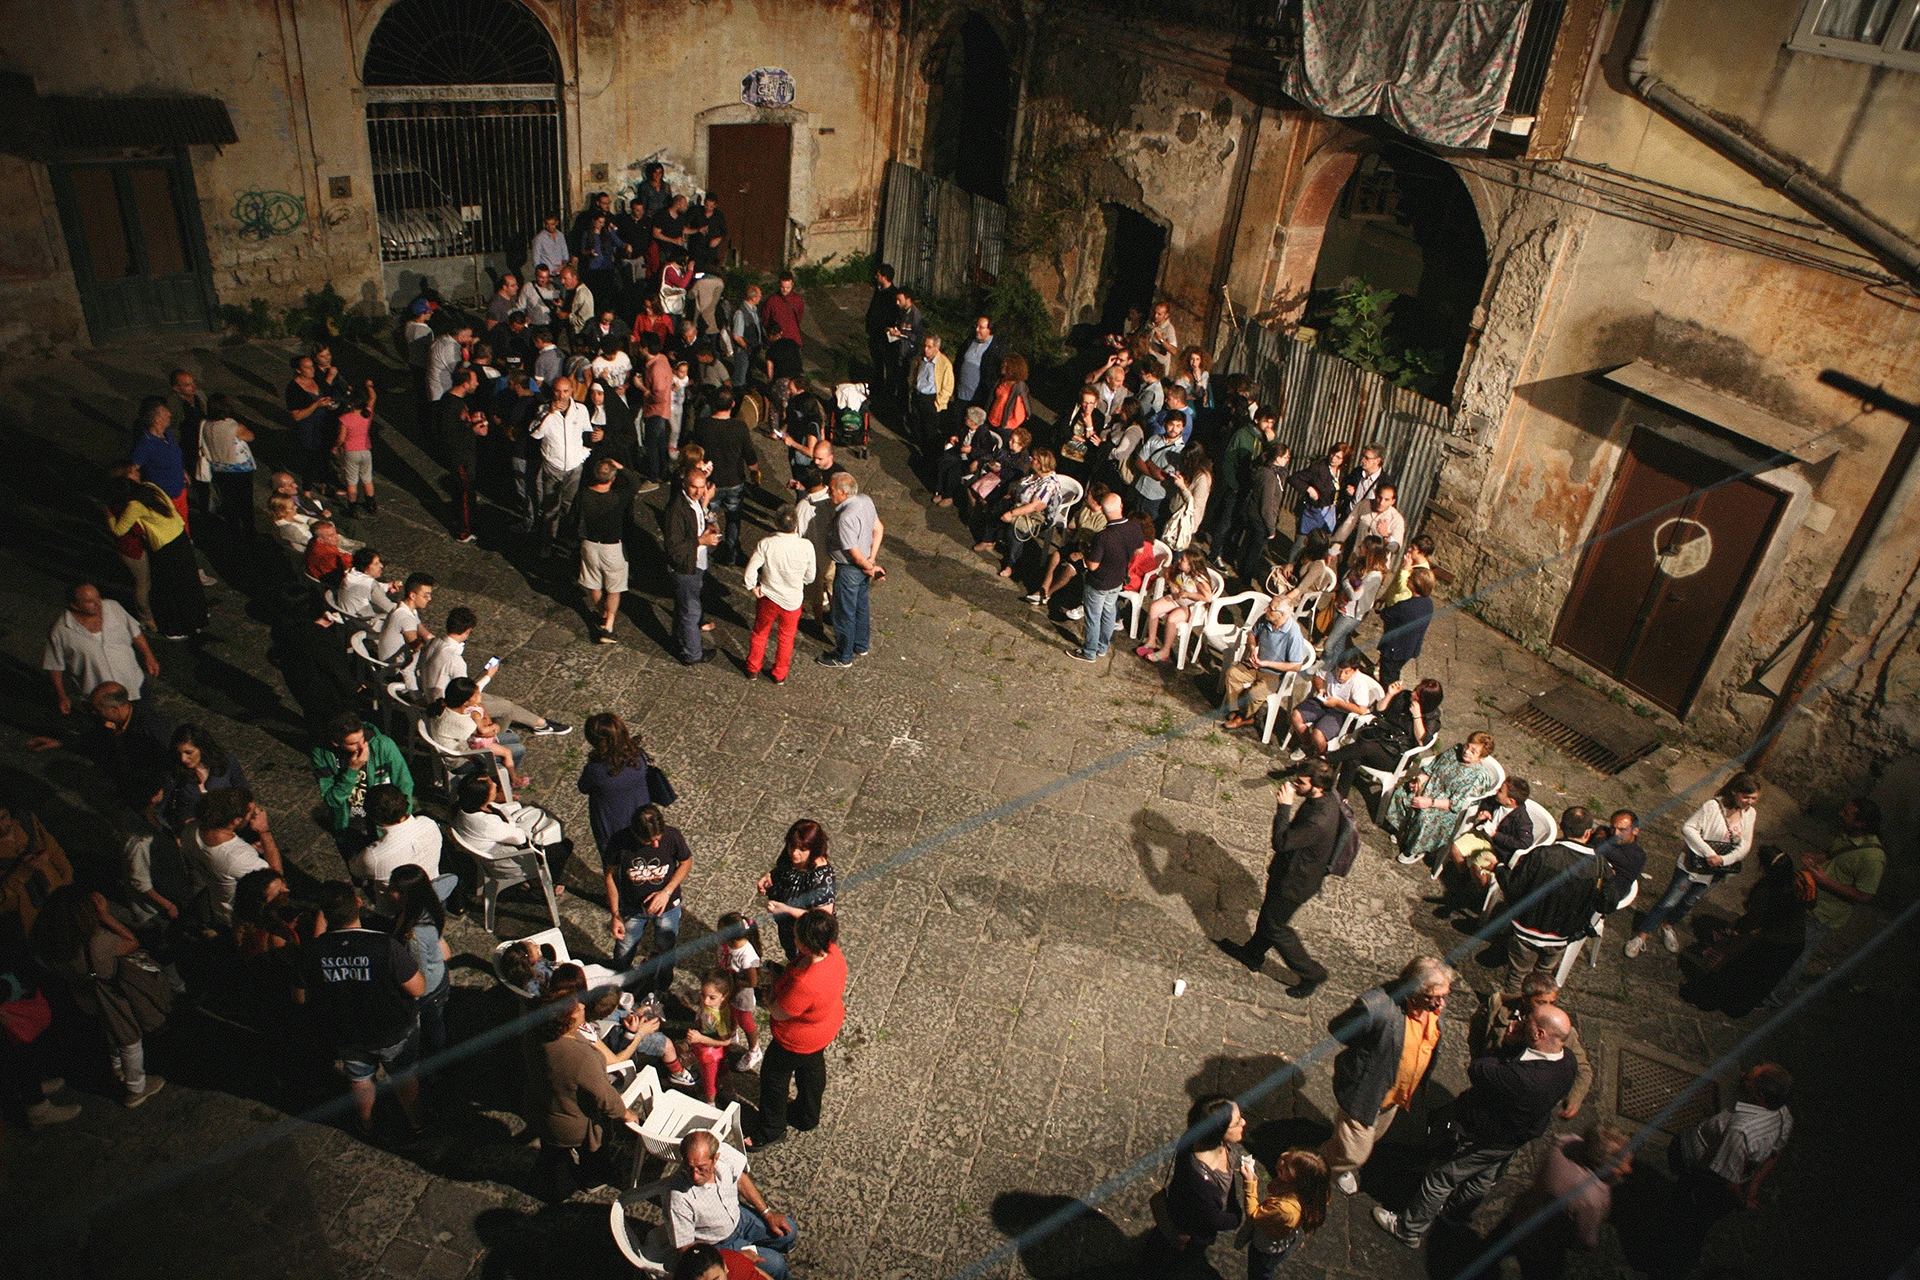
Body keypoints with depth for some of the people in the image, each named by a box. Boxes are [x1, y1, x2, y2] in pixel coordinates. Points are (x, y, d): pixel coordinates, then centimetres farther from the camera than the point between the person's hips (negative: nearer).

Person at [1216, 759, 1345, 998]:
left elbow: (1281, 842, -36)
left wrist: (1283, 807, -32)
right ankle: (1252, 954, 50)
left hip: (1294, 882, -9)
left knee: (1275, 926, 11)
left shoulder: (1319, 821, -40)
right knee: (1268, 913, 27)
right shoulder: (1328, 800, -11)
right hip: (1287, 871, 9)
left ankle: (1311, 973, 26)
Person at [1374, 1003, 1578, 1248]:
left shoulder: (1522, 1078, -46)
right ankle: (1456, 1210, 60)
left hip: (1485, 1140, -8)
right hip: (1517, 1136, 8)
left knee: (1440, 1179, 14)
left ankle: (1409, 1230, 34)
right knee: (1484, 1179, 33)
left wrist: (1511, 1043, -24)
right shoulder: (1566, 1060, -21)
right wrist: (1517, 1042, -22)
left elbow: (1475, 1070, -33)